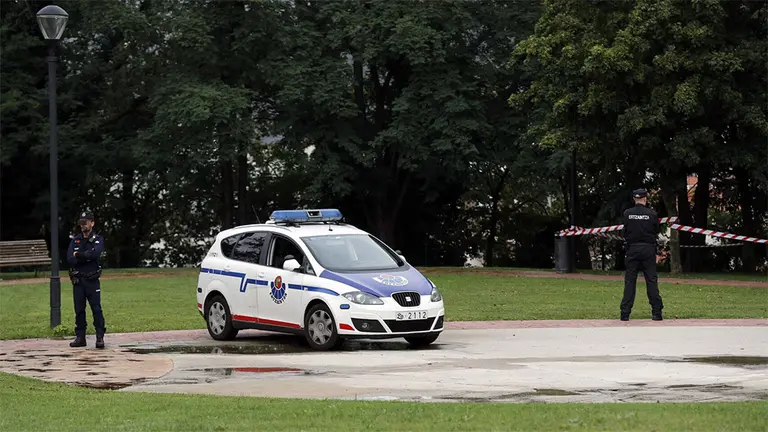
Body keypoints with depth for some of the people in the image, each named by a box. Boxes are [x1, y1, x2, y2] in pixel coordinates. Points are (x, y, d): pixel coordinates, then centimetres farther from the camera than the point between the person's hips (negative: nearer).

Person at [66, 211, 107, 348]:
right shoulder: (75, 240, 11)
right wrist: (86, 257, -11)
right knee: (79, 310, 6)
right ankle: (80, 337, 12)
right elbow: (70, 259, -3)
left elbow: (95, 253, -18)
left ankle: (100, 337, -7)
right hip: (77, 280, 3)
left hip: (92, 280, -3)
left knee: (96, 309, -8)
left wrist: (79, 255, -11)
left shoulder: (98, 239, 3)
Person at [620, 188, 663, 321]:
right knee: (651, 280, 4)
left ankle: (625, 313, -1)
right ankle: (656, 312, 3)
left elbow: (625, 232, 5)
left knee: (629, 281, 3)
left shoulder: (627, 213, -3)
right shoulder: (652, 214, -5)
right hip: (648, 249, 0)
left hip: (632, 249, 1)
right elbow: (656, 231, 6)